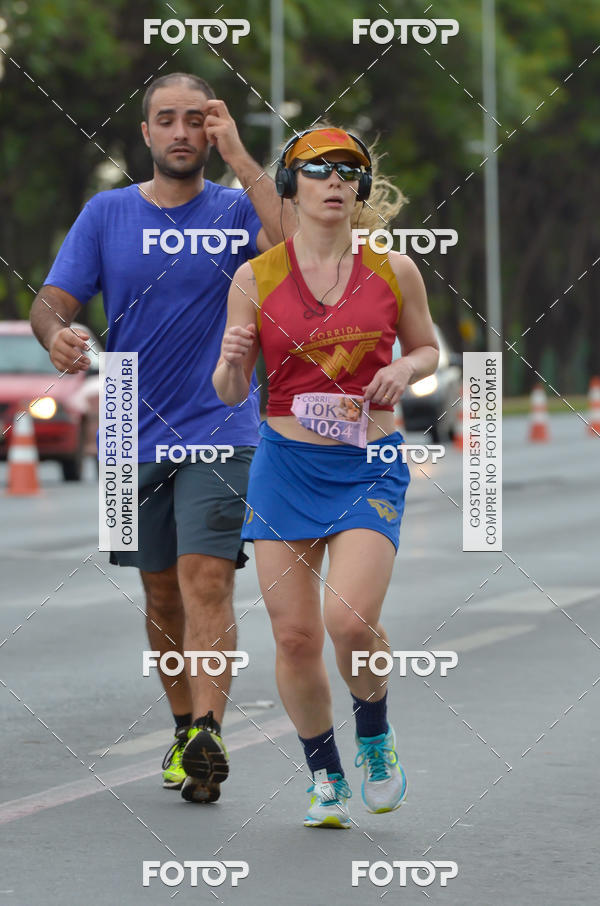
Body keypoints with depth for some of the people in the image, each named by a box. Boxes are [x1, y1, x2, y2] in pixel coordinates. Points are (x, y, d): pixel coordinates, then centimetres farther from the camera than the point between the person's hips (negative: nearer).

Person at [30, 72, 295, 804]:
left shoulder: (234, 210, 0)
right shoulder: (107, 214, 7)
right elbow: (53, 299, 3)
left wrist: (238, 155, -19)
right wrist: (55, 332, -21)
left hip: (219, 434, -3)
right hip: (135, 436, 3)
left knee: (206, 580, -17)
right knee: (162, 593, 11)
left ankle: (207, 735, -23)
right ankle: (183, 729, 25)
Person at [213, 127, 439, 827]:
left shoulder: (394, 270, 1)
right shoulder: (255, 277, 0)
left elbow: (427, 348, 17)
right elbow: (230, 394, 4)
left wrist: (405, 371, -6)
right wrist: (230, 361, -19)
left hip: (370, 467, -1)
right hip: (285, 464, 1)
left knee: (350, 618, -18)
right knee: (295, 634, -1)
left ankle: (375, 737, 12)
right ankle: (325, 776, 20)